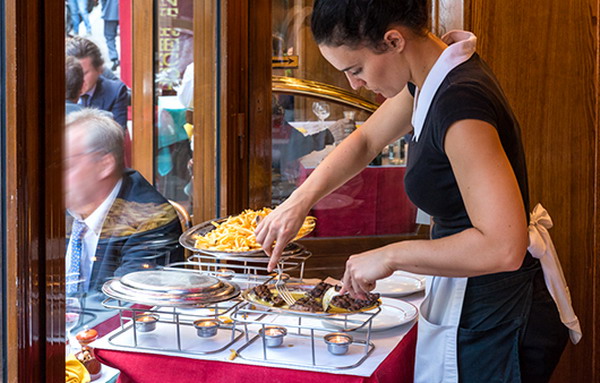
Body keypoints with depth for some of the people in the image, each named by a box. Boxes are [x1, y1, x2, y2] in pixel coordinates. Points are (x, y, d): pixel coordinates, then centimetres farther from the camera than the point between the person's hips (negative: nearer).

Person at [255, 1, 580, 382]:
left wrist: (390, 256, -27)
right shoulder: (428, 80, -1)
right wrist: (301, 200, 2)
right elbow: (366, 140, 15)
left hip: (492, 330, -9)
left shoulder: (460, 102, -30)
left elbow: (503, 246, -36)